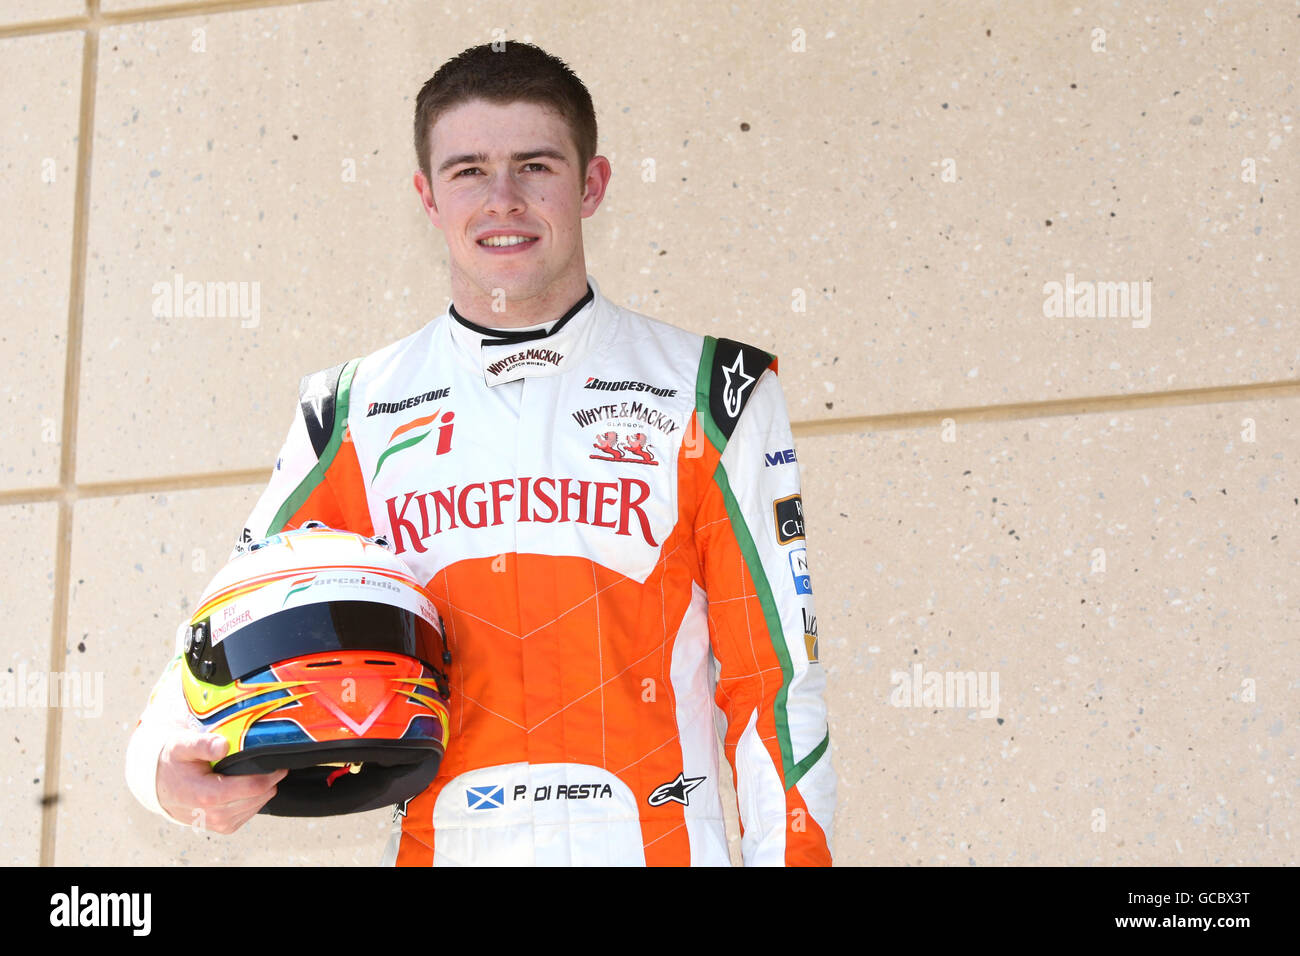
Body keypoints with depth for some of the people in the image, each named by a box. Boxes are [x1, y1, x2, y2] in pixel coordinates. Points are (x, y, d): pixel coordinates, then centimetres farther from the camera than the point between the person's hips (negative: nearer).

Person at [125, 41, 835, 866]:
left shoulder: (708, 395, 5)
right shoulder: (354, 416, 10)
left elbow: (774, 675, 4)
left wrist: (791, 853, -4)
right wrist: (168, 758, -8)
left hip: (657, 843, -3)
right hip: (438, 844, 4)